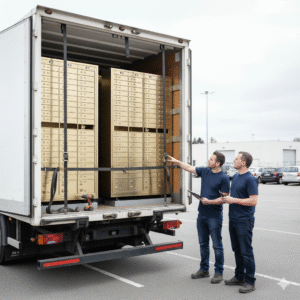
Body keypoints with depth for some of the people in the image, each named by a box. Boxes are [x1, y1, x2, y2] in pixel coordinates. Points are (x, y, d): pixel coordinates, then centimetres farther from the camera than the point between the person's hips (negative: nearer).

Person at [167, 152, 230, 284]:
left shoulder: (224, 178, -11)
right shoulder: (205, 171, 7)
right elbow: (189, 168, 18)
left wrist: (210, 201, -23)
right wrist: (176, 161, 16)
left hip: (214, 216, -7)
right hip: (202, 214, 7)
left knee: (217, 245, 1)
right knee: (203, 244, 14)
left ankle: (219, 272, 13)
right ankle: (204, 269, 26)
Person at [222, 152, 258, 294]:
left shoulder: (250, 179, -14)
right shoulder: (235, 177, 13)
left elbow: (253, 201, -20)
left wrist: (234, 200, -19)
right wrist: (226, 198, 6)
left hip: (244, 221, -9)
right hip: (233, 220, 9)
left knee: (246, 252, -3)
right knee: (237, 250, 16)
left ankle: (250, 282, 7)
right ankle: (239, 277, 27)